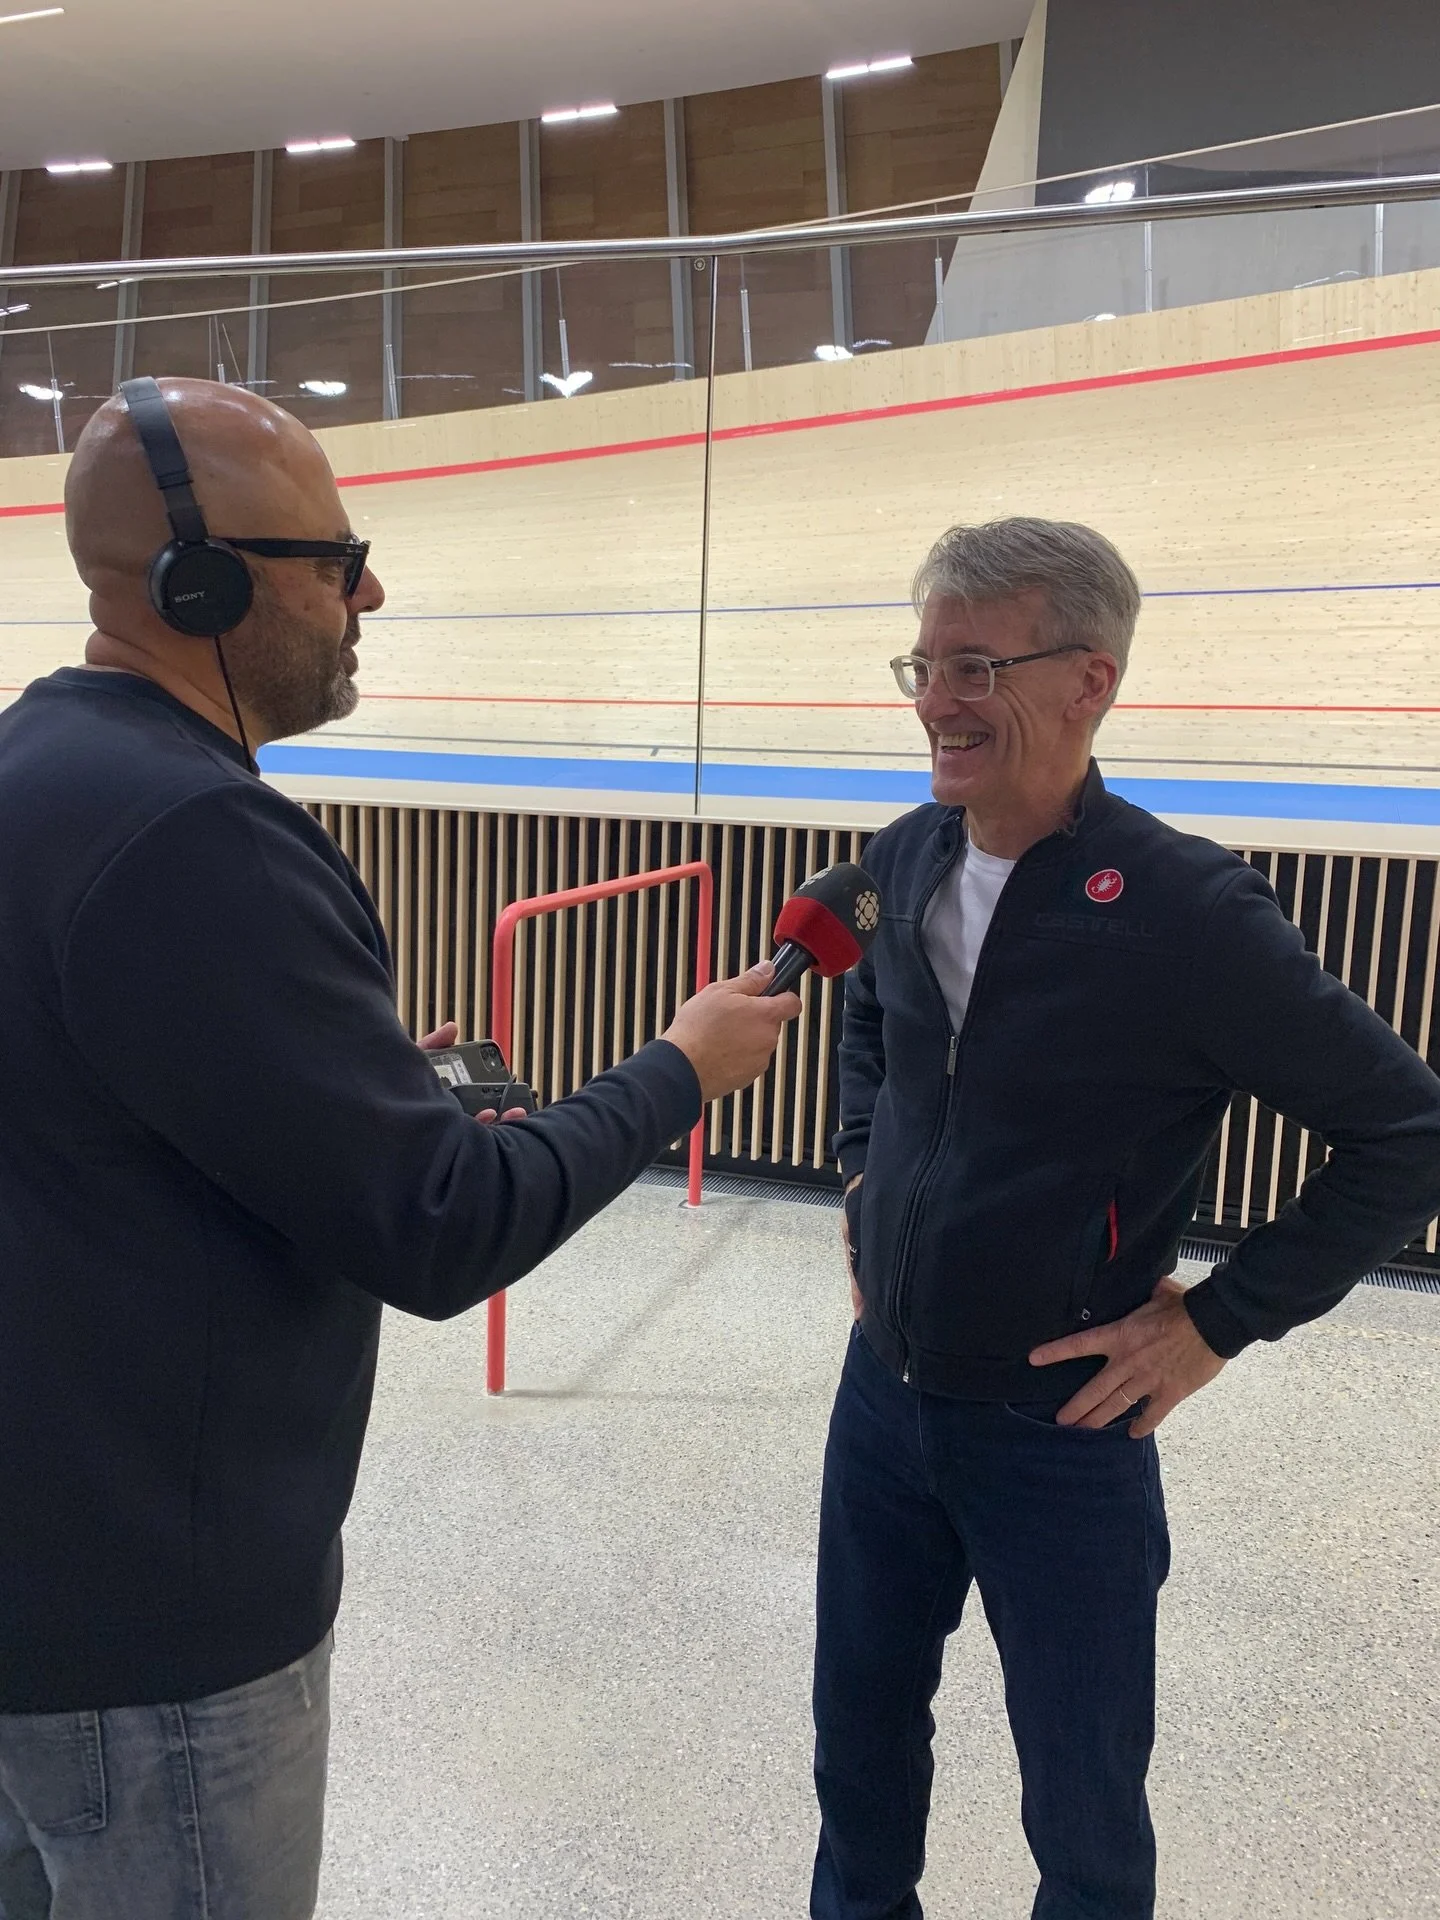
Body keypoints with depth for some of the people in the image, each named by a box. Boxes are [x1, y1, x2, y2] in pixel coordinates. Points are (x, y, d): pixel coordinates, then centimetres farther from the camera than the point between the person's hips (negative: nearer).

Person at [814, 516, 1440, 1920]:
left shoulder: (1187, 909, -22)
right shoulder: (899, 862, -3)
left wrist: (1219, 1319, -14)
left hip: (1060, 1434, -5)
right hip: (880, 1396, 5)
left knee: (1082, 1802, 17)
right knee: (861, 1727, 24)